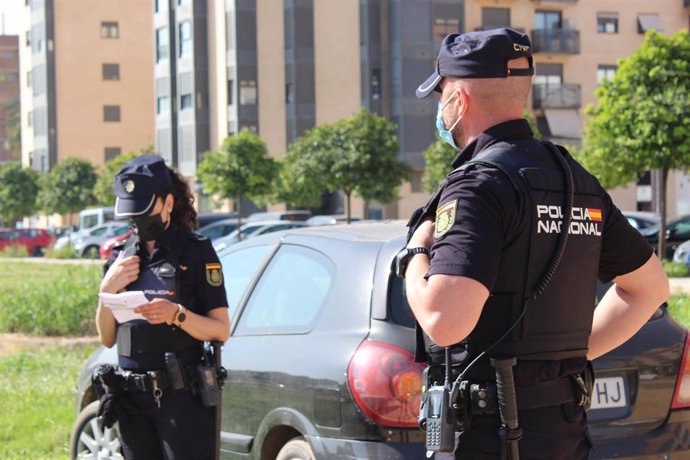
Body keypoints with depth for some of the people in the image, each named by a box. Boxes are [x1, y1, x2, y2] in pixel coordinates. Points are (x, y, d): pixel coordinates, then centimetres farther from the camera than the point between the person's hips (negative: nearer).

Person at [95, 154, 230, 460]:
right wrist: (107, 291, -2)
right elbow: (107, 339, 14)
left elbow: (222, 330, -5)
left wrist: (177, 315, -21)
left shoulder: (195, 252, -2)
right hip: (131, 397, 5)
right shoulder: (121, 257, 13)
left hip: (182, 397, -5)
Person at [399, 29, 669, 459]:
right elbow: (650, 284, 20)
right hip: (568, 425, 8)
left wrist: (415, 255, -9)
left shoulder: (478, 185, -16)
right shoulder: (577, 181, 11)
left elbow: (445, 322, -28)